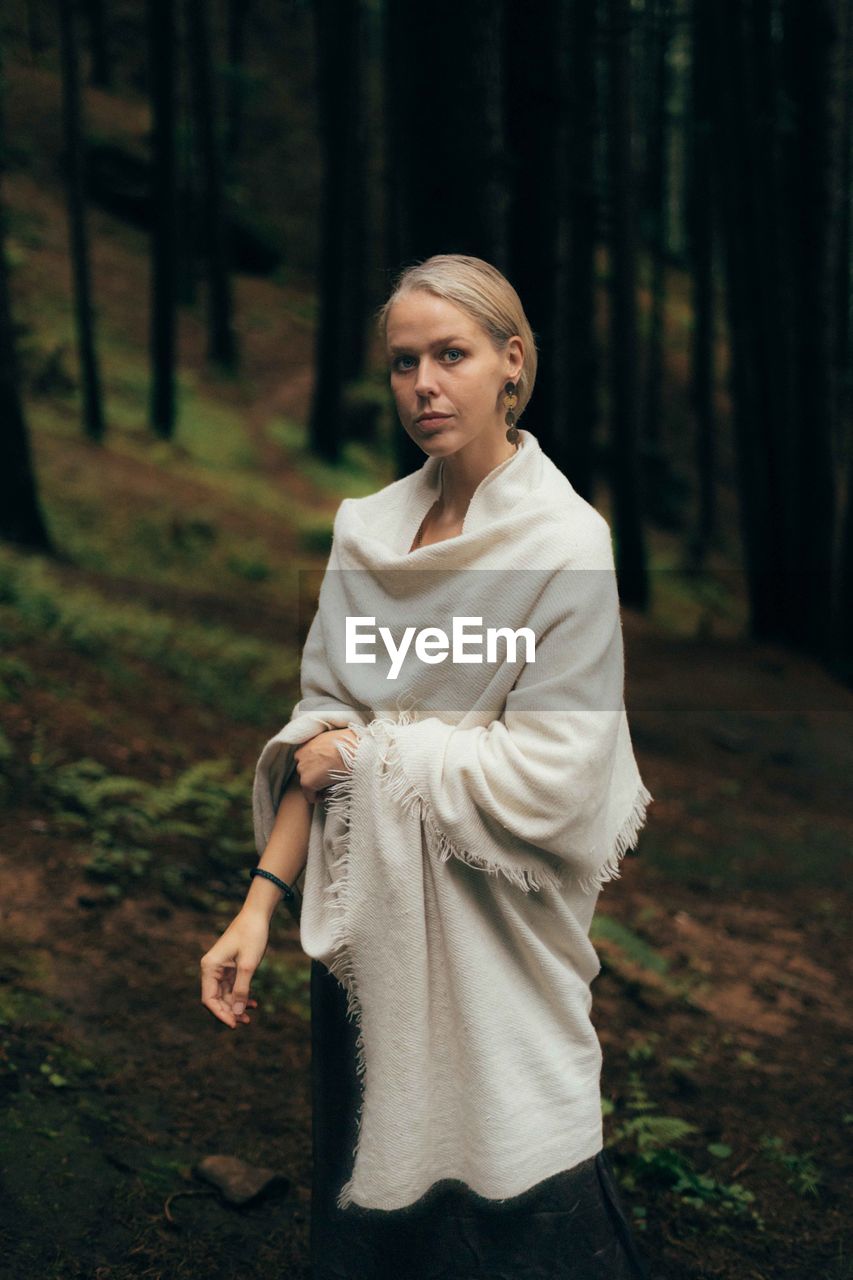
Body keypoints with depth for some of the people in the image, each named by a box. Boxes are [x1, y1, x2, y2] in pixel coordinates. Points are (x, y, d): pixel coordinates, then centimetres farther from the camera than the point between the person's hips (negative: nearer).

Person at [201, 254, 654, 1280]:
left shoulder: (565, 544, -12)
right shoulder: (366, 531, 5)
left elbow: (546, 782, -17)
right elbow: (323, 727, 4)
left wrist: (367, 749, -10)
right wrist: (263, 899, -5)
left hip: (491, 943, -5)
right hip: (367, 928, 5)